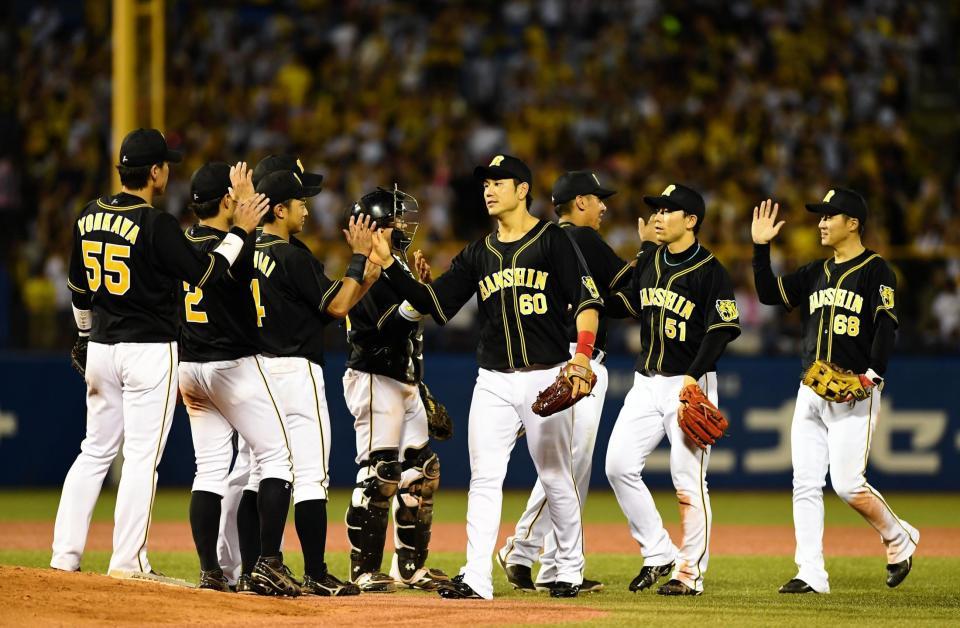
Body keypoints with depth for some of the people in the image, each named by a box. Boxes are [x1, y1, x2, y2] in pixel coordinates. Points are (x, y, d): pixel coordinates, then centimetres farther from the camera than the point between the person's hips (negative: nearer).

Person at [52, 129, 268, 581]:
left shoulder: (89, 217, 6)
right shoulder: (156, 224, -15)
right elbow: (205, 273, -12)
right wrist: (240, 231, -2)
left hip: (100, 349, 7)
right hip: (150, 351, -7)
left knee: (96, 451, 13)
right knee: (142, 456, -2)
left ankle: (65, 555, 9)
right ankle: (128, 561, -3)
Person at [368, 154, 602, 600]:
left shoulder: (552, 241, -2)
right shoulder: (479, 254, 13)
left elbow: (586, 300, -10)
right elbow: (432, 302, 8)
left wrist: (583, 354, -24)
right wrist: (389, 266, -4)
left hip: (546, 378, -4)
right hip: (494, 382, 4)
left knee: (556, 478, 4)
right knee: (484, 479, -4)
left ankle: (570, 569, 19)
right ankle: (476, 578, -8)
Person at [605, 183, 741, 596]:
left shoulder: (710, 271, -10)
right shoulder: (649, 262, 10)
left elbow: (722, 329, -15)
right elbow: (627, 303, 23)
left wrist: (694, 376, -25)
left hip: (690, 386, -7)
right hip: (646, 383, 7)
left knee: (688, 481, -5)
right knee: (619, 465, -2)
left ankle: (690, 573, 3)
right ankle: (658, 554, 9)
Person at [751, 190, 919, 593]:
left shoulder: (876, 271, -4)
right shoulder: (817, 272, 17)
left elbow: (886, 325, -12)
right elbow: (770, 294, 14)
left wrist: (872, 374, -23)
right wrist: (761, 247, 5)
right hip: (811, 392, 7)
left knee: (848, 484, -11)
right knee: (805, 484, -1)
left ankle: (898, 539, 13)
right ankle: (811, 574, 1)